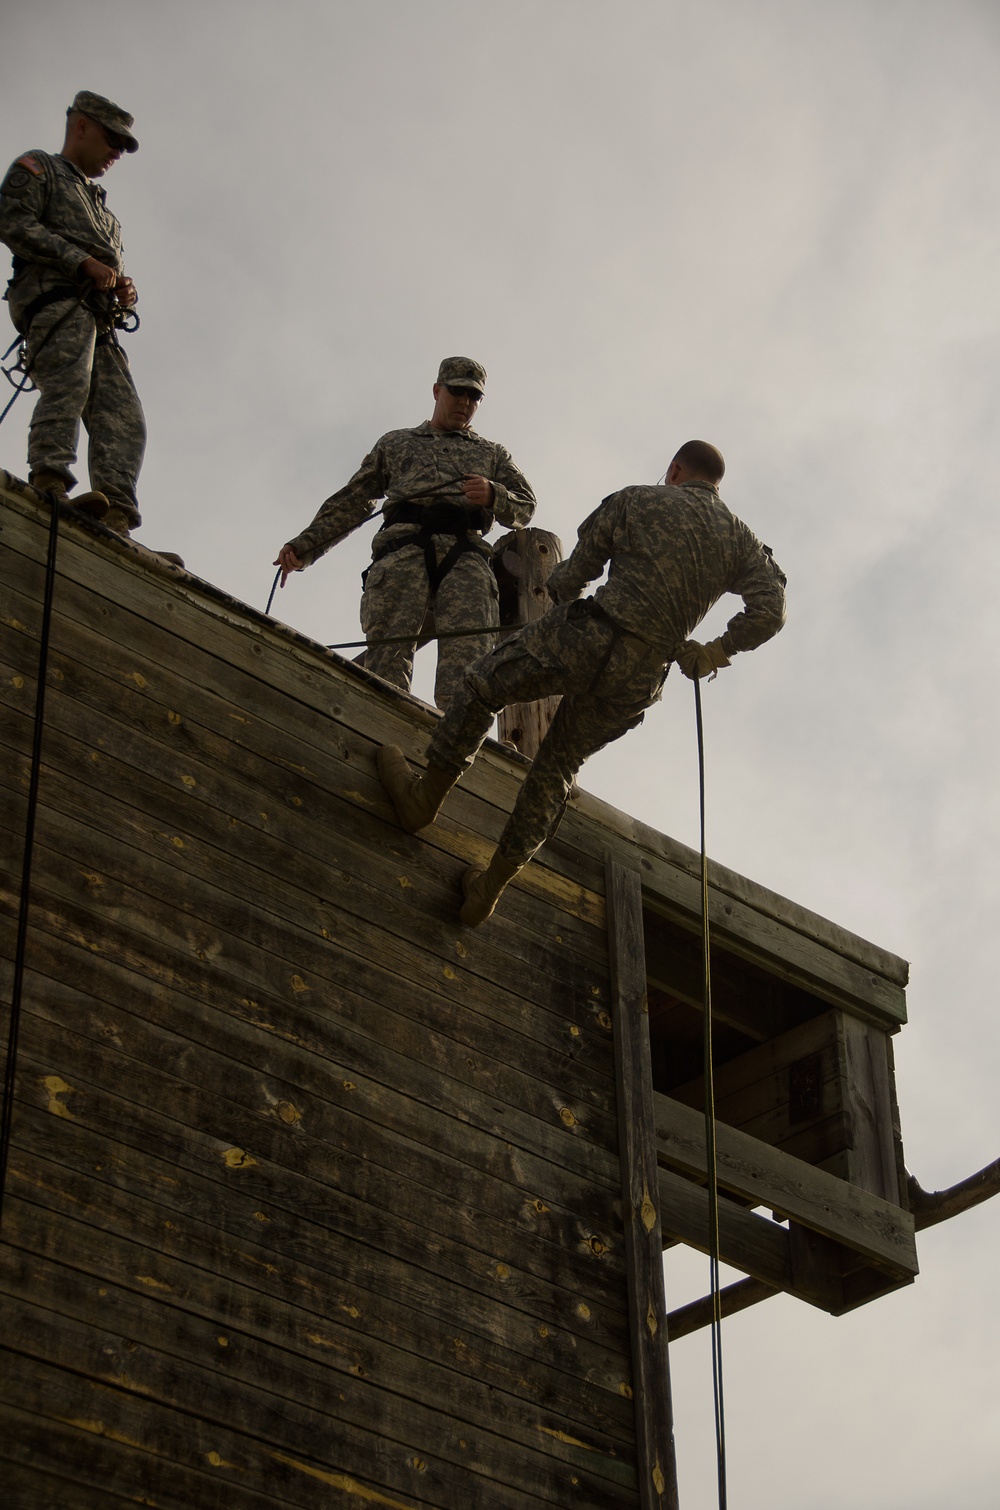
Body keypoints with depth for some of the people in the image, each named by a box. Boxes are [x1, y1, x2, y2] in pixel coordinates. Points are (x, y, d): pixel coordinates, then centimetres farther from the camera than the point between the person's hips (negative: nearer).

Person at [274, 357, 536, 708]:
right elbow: (351, 502, 29)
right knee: (387, 656, -24)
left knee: (467, 653, -27)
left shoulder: (492, 454, 35)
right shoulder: (396, 444, 35)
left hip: (465, 552, 0)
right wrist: (304, 546, 16)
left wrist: (493, 495, -3)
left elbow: (524, 507, 20)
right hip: (404, 547, 0)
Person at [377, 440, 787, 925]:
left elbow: (572, 575, 9)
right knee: (557, 768, 19)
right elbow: (770, 609, -2)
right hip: (639, 683, 5)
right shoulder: (741, 541, 12)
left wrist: (556, 589, 32)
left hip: (591, 636, -5)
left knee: (483, 685, 18)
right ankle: (490, 888, 24)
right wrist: (716, 652, 10)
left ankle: (425, 796, 25)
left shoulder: (634, 502, 5)